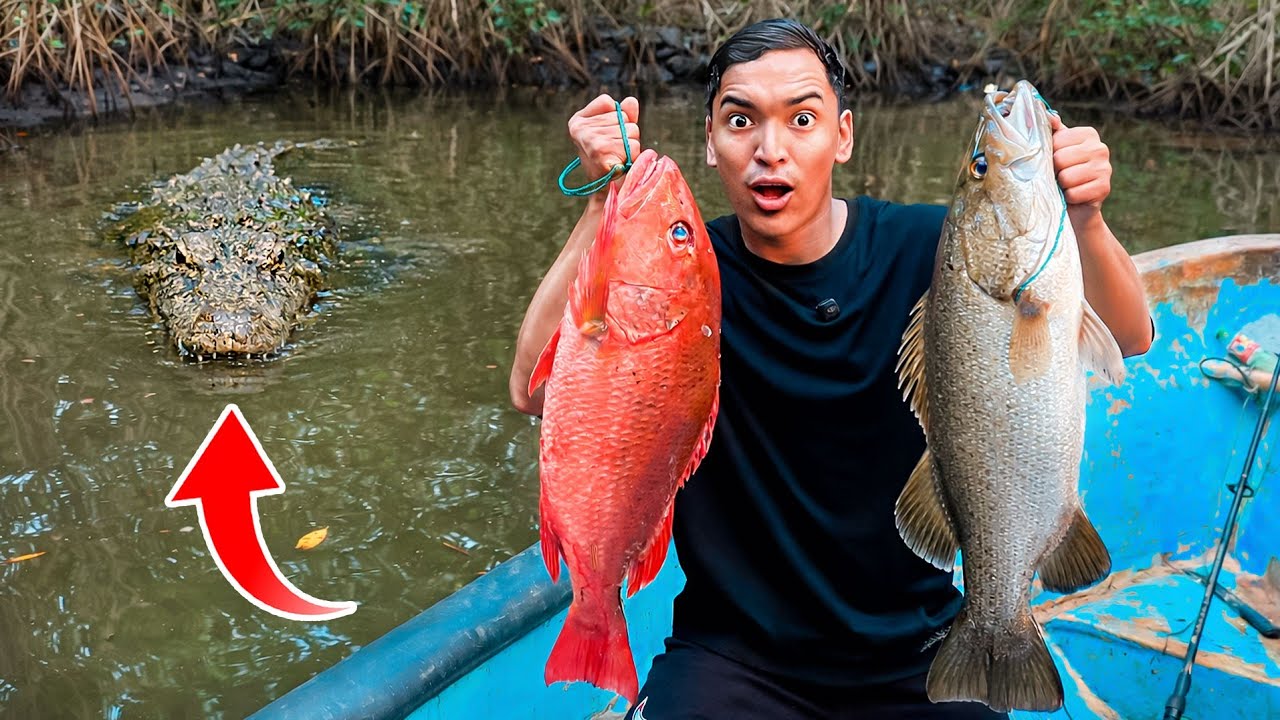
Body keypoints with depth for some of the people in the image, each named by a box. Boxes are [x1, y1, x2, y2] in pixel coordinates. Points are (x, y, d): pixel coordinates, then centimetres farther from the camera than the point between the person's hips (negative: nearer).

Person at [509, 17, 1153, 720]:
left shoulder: (926, 248, -8)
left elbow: (1126, 339, -13)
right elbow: (536, 391, -25)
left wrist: (1085, 221, -34)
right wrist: (604, 203, -33)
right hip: (734, 653, -2)